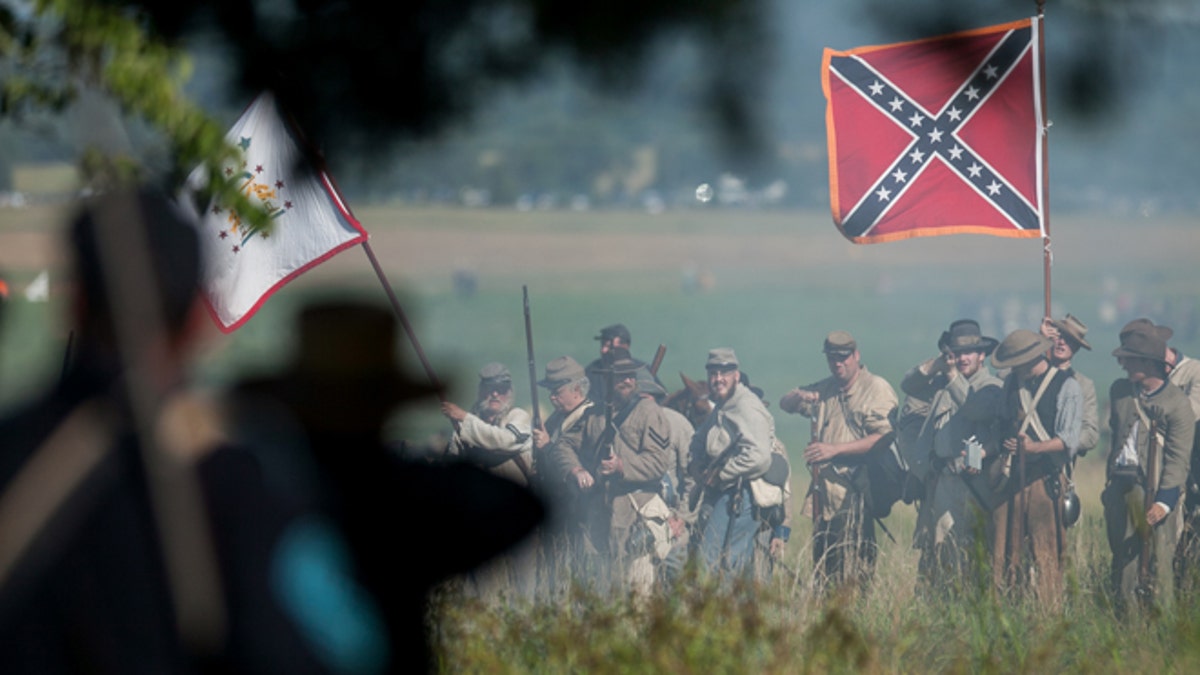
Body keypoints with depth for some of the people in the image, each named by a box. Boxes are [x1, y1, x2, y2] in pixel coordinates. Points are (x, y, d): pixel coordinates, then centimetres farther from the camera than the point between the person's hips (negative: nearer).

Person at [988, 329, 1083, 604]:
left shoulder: (1066, 387, -3)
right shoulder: (1011, 384, 15)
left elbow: (1069, 440, -10)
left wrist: (1034, 447, -23)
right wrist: (989, 453, 7)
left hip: (1045, 478, -5)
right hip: (1010, 477, 5)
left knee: (1045, 552, -5)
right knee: (1004, 550, 2)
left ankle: (1047, 610, -1)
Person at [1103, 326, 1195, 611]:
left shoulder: (1177, 403, -6)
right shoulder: (1119, 391, 13)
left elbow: (1178, 458, -10)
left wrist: (1163, 501, -20)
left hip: (1157, 490, -6)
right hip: (1120, 487, 6)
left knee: (1158, 562, -8)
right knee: (1123, 559, 7)